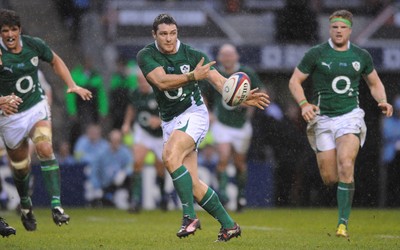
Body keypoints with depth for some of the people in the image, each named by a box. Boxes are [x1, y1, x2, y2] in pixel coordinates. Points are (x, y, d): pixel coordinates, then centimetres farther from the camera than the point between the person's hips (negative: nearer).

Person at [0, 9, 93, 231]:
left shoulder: (34, 45, -7)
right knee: (20, 167, 9)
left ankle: (56, 206, -28)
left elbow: (55, 61, 14)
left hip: (36, 108, 1)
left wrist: (72, 85, 3)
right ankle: (25, 206, 40)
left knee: (45, 148, -25)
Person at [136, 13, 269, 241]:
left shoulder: (192, 55, -5)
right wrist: (192, 76, -34)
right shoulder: (146, 56, -5)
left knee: (170, 156, -30)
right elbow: (161, 81, -21)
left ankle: (189, 216, -24)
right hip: (170, 121, 4)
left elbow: (219, 80, -11)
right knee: (193, 184, 0)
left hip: (193, 113, -4)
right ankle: (228, 225, 11)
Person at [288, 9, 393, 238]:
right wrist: (304, 103, -14)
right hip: (323, 119, 0)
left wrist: (383, 101, 0)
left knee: (346, 166, -22)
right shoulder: (316, 54, -2)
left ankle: (343, 222, -19)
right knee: (329, 178, -3)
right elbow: (295, 81, 3)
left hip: (350, 116, 0)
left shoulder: (361, 56, 5)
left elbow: (375, 83, 19)